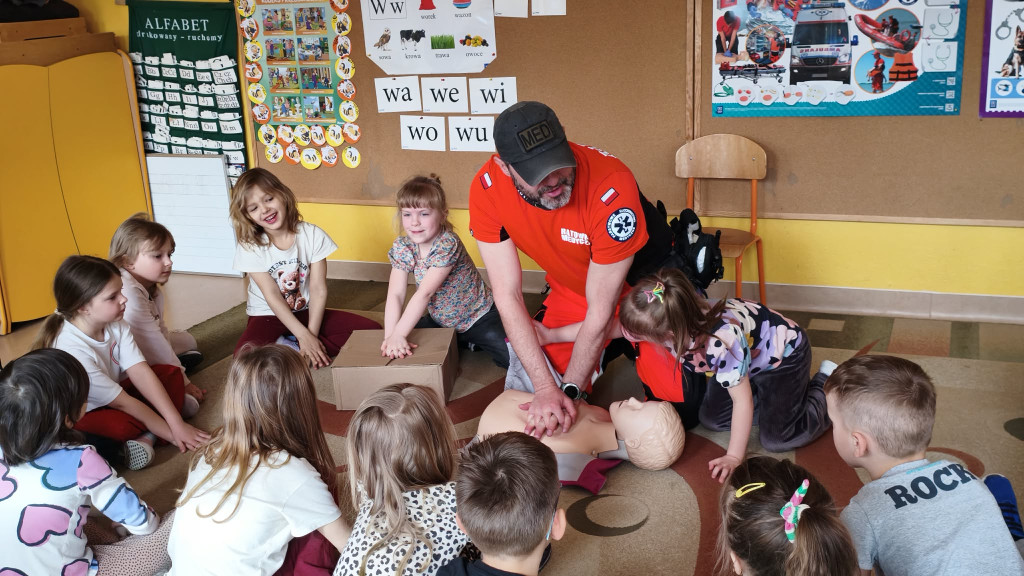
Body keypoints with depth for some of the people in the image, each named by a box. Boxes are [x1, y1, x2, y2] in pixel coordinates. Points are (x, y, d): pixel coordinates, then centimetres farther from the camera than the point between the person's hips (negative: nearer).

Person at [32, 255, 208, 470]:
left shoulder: (115, 324, -12)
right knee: (120, 425, -38)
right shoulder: (71, 349, -33)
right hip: (76, 417, -8)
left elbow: (140, 372, -17)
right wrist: (171, 434, -23)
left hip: (111, 397, 8)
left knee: (171, 374, -6)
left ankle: (146, 437, -20)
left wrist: (177, 423, -23)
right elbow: (123, 403, -28)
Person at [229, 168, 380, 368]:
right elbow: (272, 297, -15)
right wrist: (304, 336, -22)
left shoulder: (312, 235, -9)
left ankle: (290, 349, -17)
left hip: (306, 312, 3)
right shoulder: (249, 248, -12)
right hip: (268, 316, -2)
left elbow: (318, 289, -11)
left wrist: (311, 335, -19)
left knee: (372, 330, -16)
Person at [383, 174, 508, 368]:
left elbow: (424, 293, -35)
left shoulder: (447, 245, -28)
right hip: (440, 321, 6)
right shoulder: (402, 247, -11)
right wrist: (390, 335, -32)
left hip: (478, 319, -6)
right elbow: (395, 294, -18)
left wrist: (398, 334, -39)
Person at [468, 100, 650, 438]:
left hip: (639, 287, -2)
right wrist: (545, 388, -28)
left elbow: (600, 310, -30)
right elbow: (508, 297, -23)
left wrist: (569, 390, -26)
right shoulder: (487, 189, -28)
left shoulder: (613, 186, -40)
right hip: (568, 289, 3)